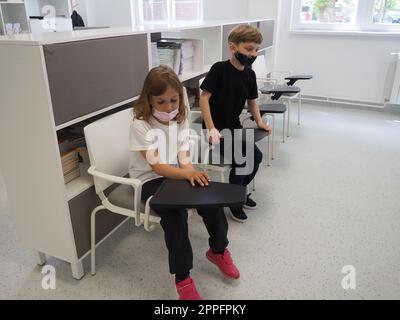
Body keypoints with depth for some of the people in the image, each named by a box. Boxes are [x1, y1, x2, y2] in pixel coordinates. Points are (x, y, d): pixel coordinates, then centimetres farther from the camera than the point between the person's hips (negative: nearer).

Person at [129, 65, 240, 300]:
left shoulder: (180, 119, 0)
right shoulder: (140, 124, -17)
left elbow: (184, 160, -2)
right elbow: (157, 166, -24)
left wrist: (193, 174, -24)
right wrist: (189, 174, -38)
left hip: (178, 174, 5)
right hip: (150, 180, -5)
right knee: (175, 213, -30)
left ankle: (219, 250, 12)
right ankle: (182, 278, -13)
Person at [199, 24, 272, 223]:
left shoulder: (250, 74, 4)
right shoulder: (219, 69, -16)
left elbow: (252, 100, 16)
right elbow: (204, 97, -18)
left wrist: (259, 122, 3)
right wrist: (211, 128, -24)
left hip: (234, 127, 7)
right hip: (216, 129, -7)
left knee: (256, 156, 1)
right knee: (240, 159, -18)